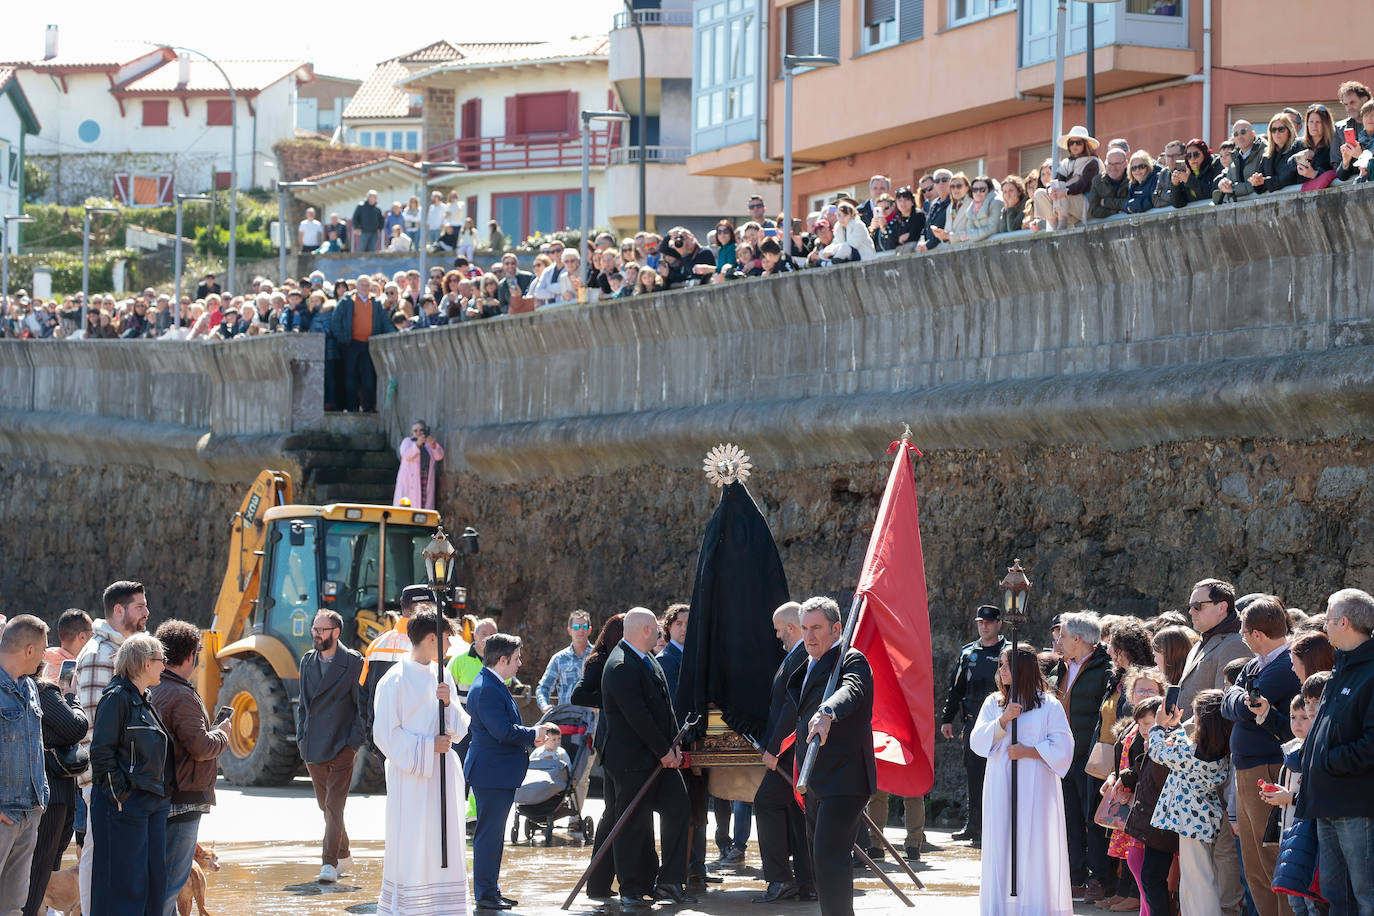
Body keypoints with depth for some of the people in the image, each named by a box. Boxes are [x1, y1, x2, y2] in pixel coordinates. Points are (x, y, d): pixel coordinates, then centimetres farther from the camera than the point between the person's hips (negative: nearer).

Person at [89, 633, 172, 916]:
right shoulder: (118, 698, -11)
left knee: (155, 880, 8)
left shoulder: (145, 702, 17)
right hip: (125, 805, -9)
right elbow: (101, 752, -15)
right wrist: (119, 795, -17)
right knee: (125, 882, -8)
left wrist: (162, 793, 15)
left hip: (153, 804, 9)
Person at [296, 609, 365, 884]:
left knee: (334, 805, -12)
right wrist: (302, 737, 10)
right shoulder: (307, 661, 12)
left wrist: (354, 741, -10)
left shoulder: (353, 662, -5)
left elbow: (362, 704, -4)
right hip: (313, 748, 6)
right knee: (325, 806, 13)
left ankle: (330, 864, -14)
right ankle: (343, 855, 28)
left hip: (341, 747, -6)